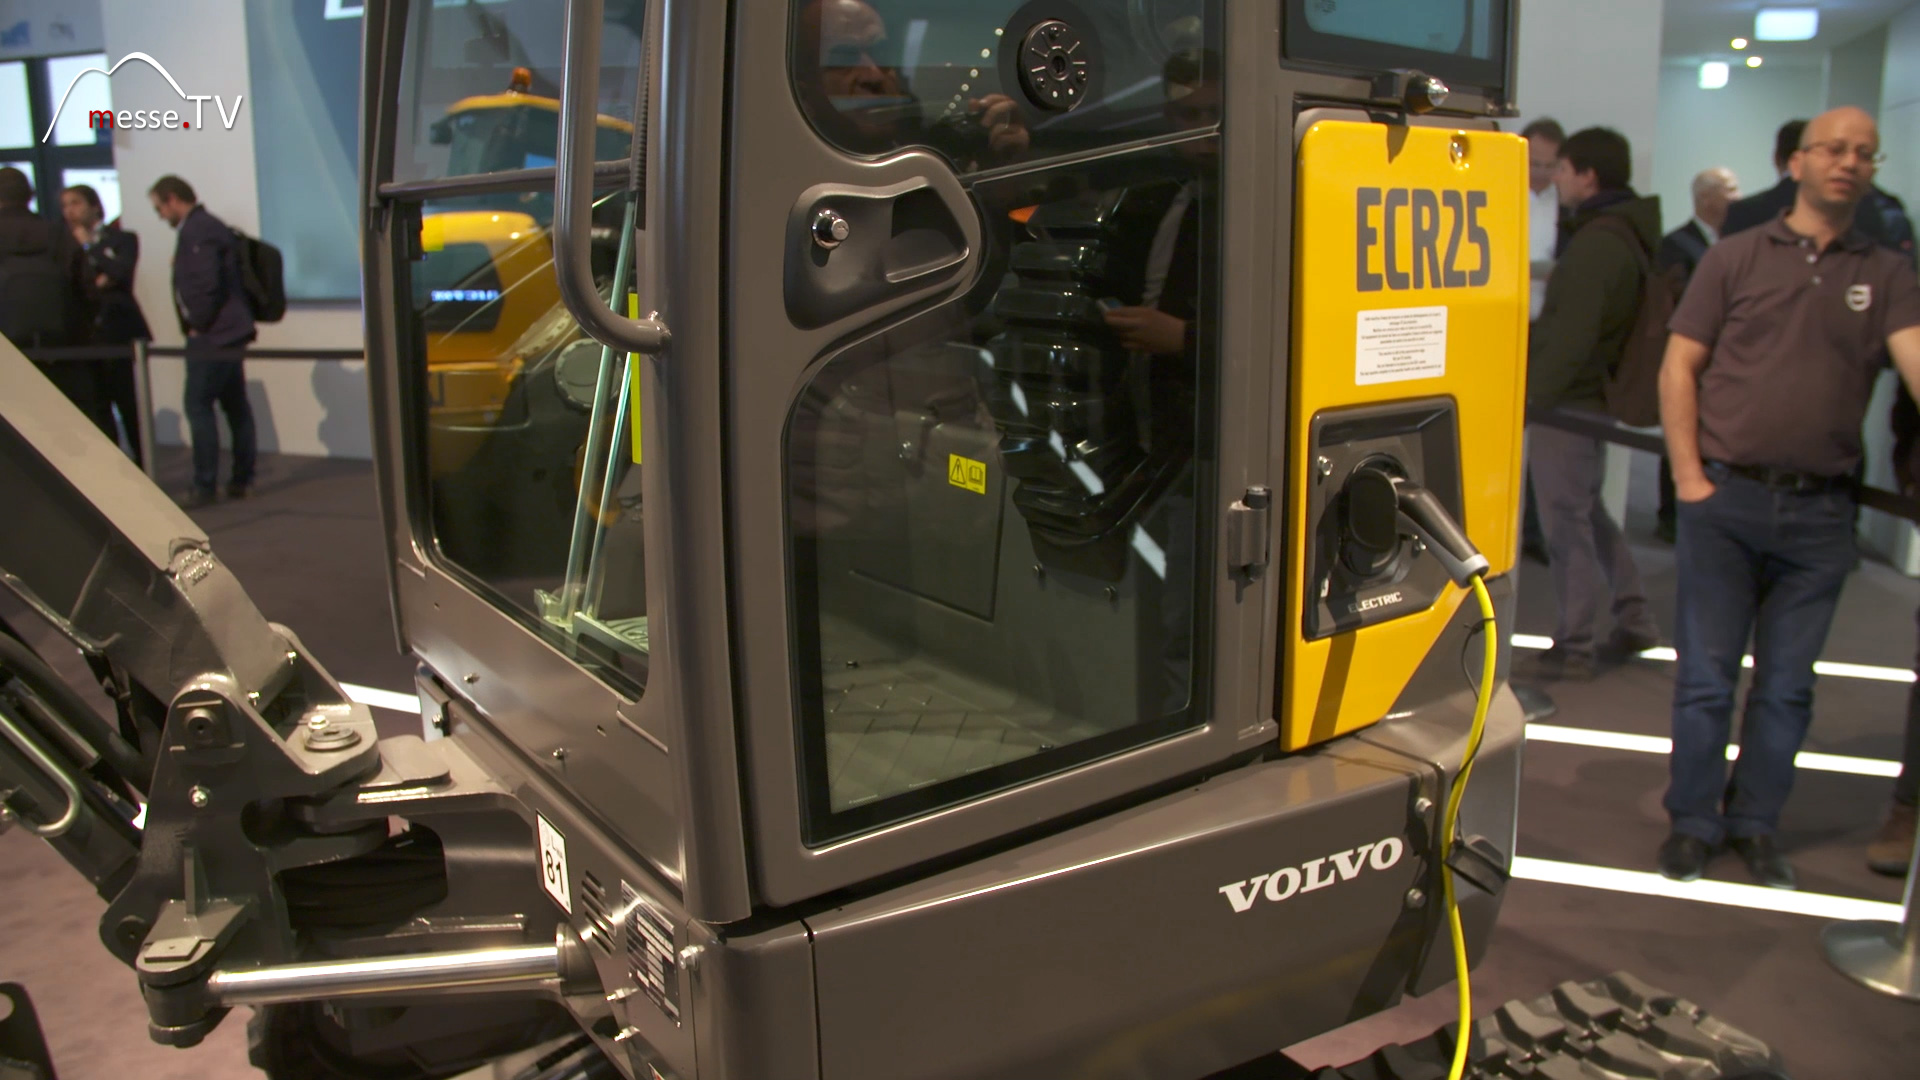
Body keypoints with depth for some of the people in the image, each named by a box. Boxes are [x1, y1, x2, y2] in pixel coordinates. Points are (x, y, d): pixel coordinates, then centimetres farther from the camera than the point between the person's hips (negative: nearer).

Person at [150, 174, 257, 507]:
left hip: (211, 335, -10)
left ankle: (204, 486, -6)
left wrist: (196, 324, -12)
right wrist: (197, 324, 14)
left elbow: (205, 283, -22)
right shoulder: (210, 226, 18)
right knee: (235, 406, 10)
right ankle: (241, 479, 15)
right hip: (230, 332, 10)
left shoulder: (196, 231, -14)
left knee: (198, 406, -7)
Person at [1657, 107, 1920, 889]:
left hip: (1820, 511, 2)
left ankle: (1755, 826, 24)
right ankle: (1693, 823, 18)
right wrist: (1688, 475, -7)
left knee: (1786, 685, 10)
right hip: (1725, 499, -2)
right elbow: (1678, 367, 2)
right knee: (1706, 676, 4)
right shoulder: (1736, 258, 5)